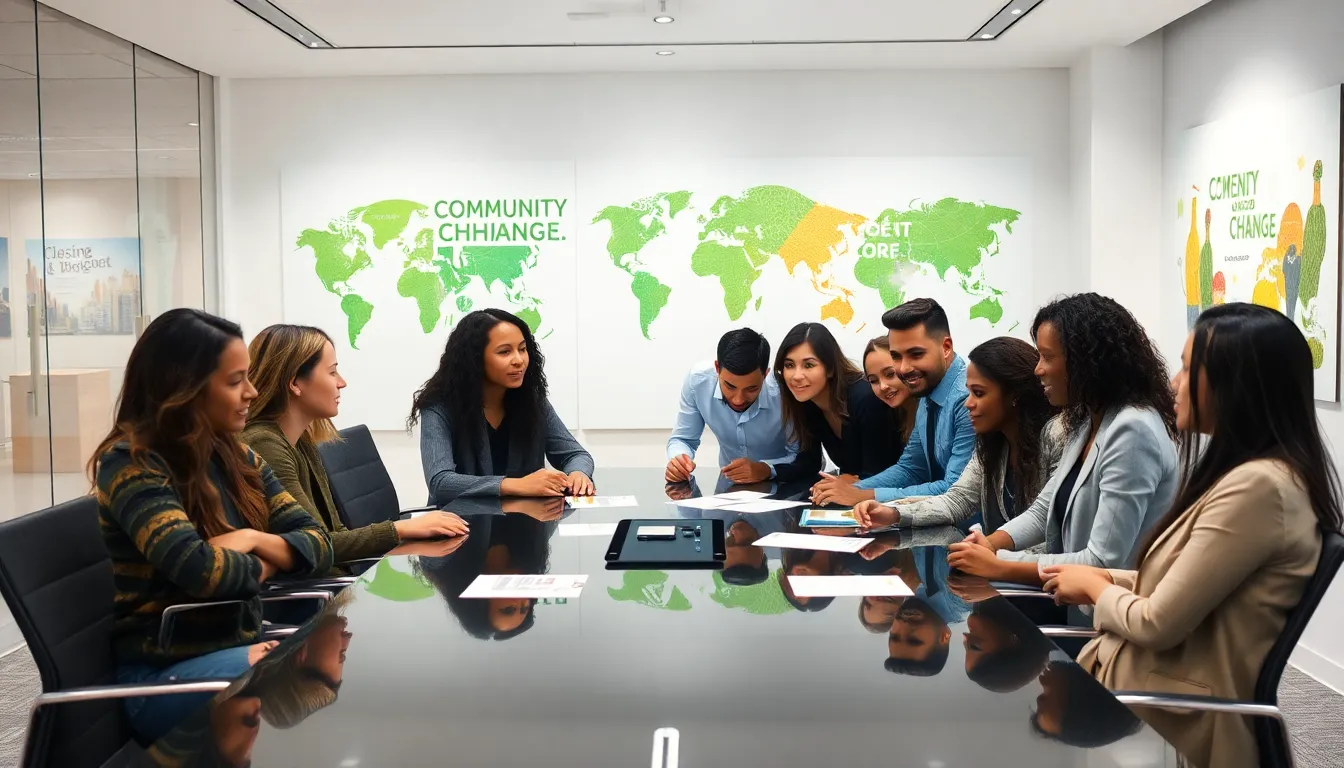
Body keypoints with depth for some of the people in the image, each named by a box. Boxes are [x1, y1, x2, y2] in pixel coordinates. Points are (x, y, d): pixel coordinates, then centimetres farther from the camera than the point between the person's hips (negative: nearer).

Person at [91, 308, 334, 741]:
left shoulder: (237, 457, 7)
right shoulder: (132, 462, -15)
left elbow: (318, 545, 4)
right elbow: (197, 568, -28)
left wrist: (254, 540, -15)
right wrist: (262, 566, -8)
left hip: (243, 644, 7)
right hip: (165, 672, -7)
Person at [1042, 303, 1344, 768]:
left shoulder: (1258, 486, -23)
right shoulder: (1245, 473, 9)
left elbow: (1158, 622, -21)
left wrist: (1095, 588, -3)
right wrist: (1105, 579, 4)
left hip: (1170, 720, -8)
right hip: (1142, 687, 8)